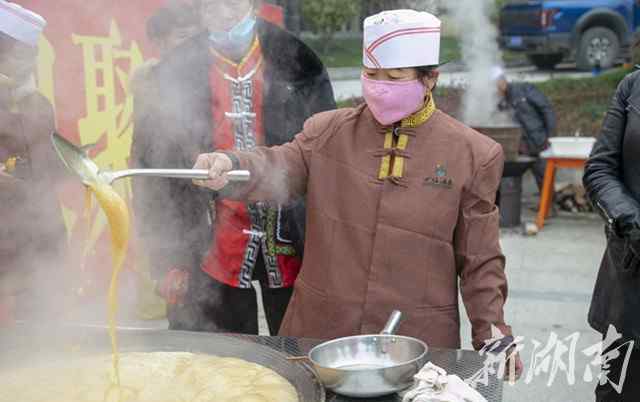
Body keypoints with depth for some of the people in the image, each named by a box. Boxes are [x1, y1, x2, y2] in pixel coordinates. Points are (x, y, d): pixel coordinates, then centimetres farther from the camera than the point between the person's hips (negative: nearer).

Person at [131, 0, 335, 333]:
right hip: (213, 255, 0)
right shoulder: (175, 75, -1)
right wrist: (167, 258, -1)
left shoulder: (298, 67, -2)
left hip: (290, 251, 0)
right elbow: (155, 171, 1)